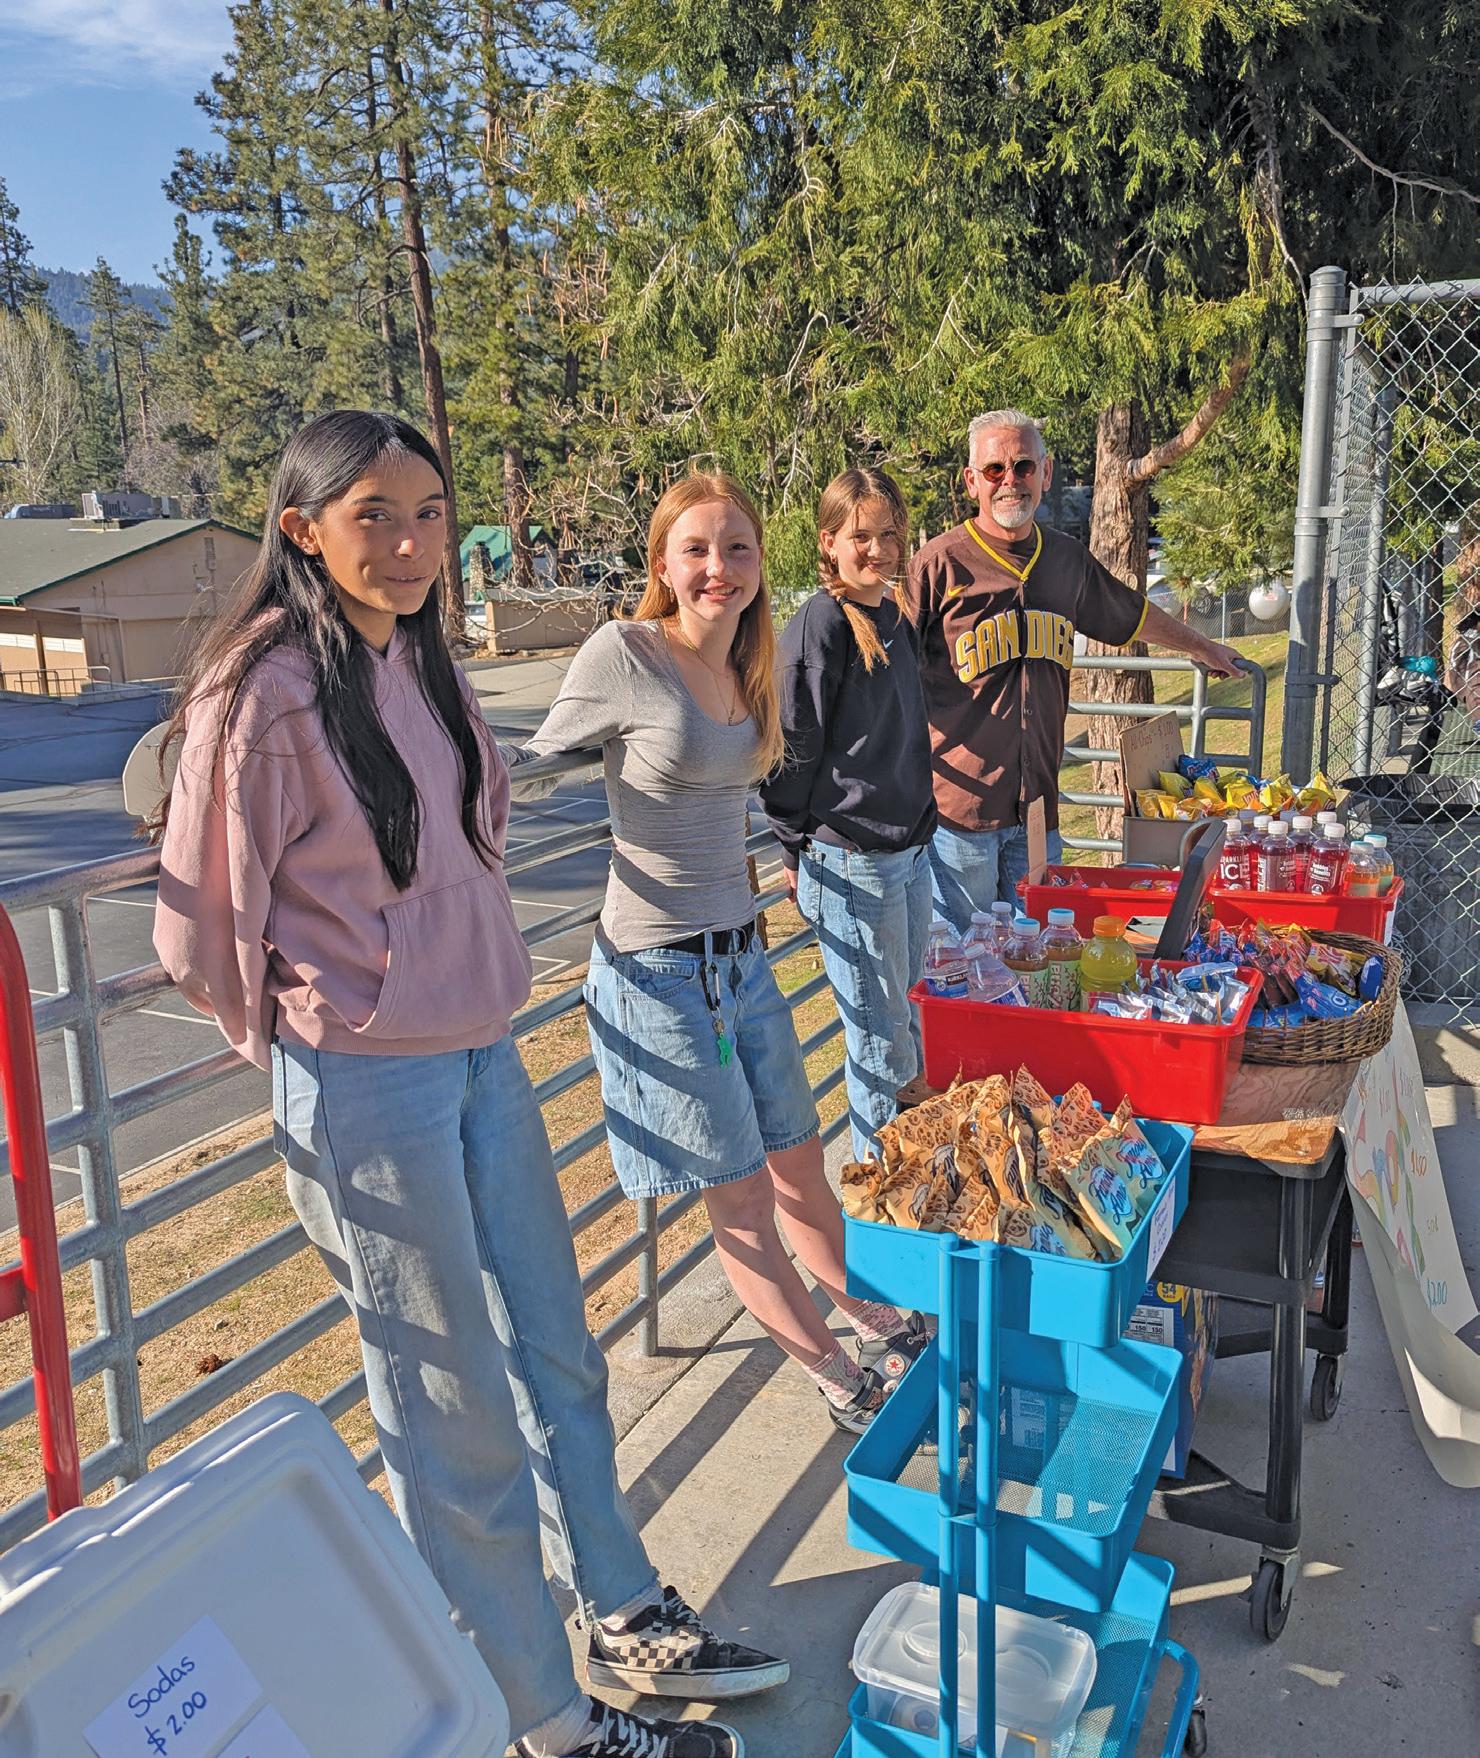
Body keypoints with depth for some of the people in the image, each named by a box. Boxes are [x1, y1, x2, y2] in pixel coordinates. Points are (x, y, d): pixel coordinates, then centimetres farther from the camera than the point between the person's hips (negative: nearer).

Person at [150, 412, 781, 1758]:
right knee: (460, 1417, 8)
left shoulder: (418, 659, 6)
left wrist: (462, 980, 14)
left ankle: (628, 1621, 42)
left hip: (483, 1057, 8)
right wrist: (314, 1047, 2)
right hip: (368, 1090, -8)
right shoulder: (263, 693, -18)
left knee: (558, 1358, 20)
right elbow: (207, 934, -12)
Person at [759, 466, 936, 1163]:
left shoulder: (896, 619, 11)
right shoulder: (819, 625, -15)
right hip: (850, 862, -8)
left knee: (905, 1020, 19)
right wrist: (796, 850, -8)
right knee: (881, 1033, 2)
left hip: (910, 851, 8)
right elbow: (794, 748, -12)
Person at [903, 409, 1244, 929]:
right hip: (958, 807, -5)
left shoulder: (1068, 560, 11)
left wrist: (1204, 648, 45)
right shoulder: (940, 563, -6)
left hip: (1037, 804, 5)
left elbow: (1134, 615, 30)